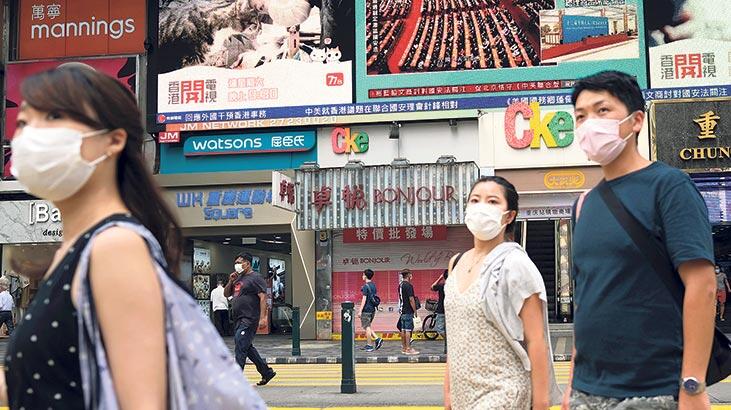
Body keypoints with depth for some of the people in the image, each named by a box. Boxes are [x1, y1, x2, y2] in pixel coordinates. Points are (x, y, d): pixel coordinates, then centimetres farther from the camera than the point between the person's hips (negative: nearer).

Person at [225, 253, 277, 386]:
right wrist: (230, 282, 5)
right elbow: (226, 294, 23)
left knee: (240, 346, -12)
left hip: (249, 320, -9)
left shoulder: (255, 278, -7)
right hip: (238, 319, 9)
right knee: (247, 347, 13)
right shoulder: (238, 278, 19)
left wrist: (263, 317, -22)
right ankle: (267, 372, 22)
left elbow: (263, 297, -14)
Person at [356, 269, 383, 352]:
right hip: (372, 309, 8)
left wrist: (360, 310, -15)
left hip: (366, 309, -8)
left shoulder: (366, 286, -14)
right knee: (367, 326, 18)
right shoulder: (374, 285, 11)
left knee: (367, 327, -1)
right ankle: (377, 339, 6)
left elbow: (364, 299, -17)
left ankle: (370, 346, 1)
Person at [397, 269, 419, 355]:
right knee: (408, 330, -7)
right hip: (408, 311, -9)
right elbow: (411, 299, -19)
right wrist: (415, 311, -12)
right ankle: (408, 349, -6)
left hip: (402, 311, 9)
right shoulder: (408, 285, -16)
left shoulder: (400, 285, 12)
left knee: (403, 330, 11)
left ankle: (404, 348, 17)